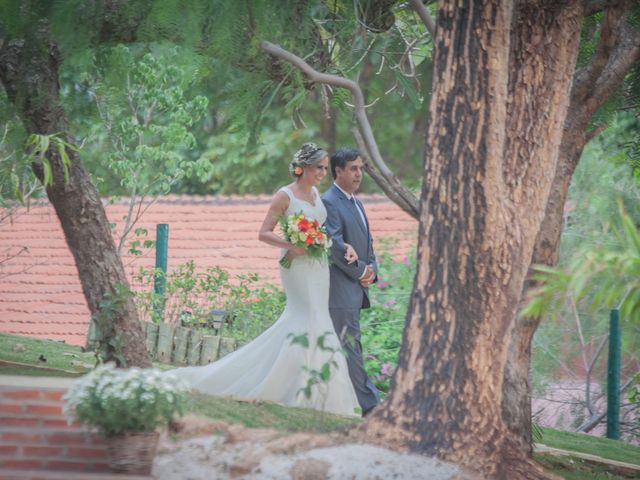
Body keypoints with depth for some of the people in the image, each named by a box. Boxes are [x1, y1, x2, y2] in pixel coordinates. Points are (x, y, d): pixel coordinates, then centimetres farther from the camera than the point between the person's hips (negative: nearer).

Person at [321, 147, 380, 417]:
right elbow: (335, 245, -19)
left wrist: (371, 270, 3)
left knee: (340, 348, 11)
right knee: (350, 346, -7)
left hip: (356, 288, 10)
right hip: (340, 289, -10)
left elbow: (367, 242, 21)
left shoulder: (355, 203, 19)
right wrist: (360, 272, -11)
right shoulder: (329, 203, -12)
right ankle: (370, 404, -9)